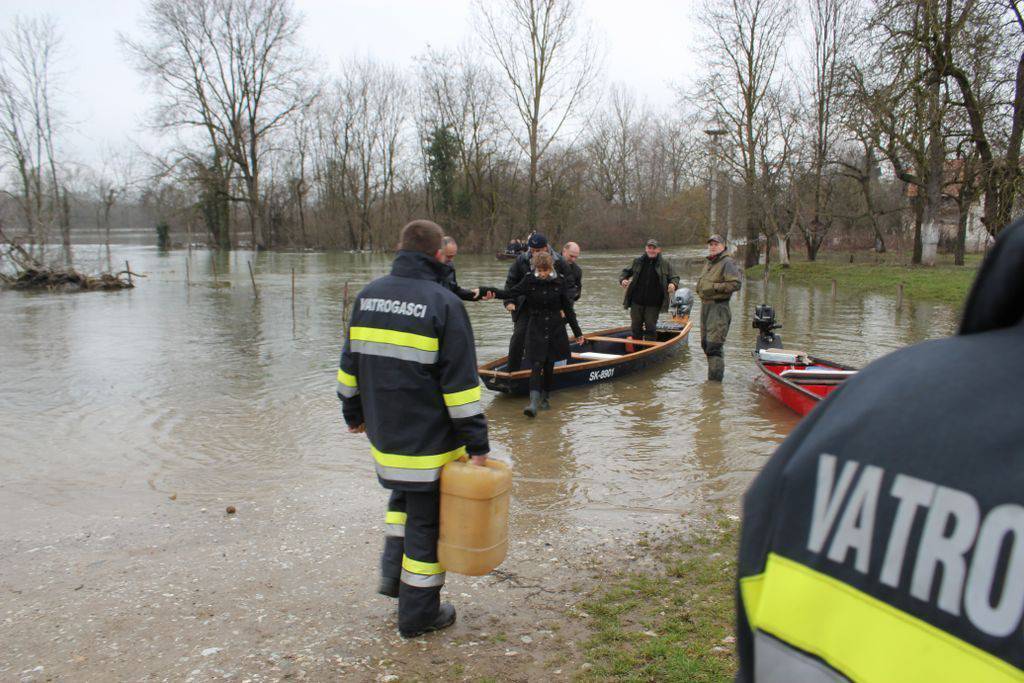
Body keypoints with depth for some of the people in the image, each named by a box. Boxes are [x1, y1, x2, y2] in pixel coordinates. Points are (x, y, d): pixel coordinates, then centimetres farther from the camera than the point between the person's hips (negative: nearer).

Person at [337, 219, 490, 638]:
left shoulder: (367, 296, 4)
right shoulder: (443, 302, -15)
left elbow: (350, 365, 12)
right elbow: (461, 383, -17)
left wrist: (353, 413, 24)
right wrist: (477, 443, -12)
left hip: (383, 434, 6)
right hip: (429, 441, -6)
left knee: (404, 494, 31)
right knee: (427, 520, 8)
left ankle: (393, 571, 23)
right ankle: (418, 614, 19)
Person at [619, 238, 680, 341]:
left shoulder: (665, 264, 1)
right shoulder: (638, 261, 5)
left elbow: (674, 277, 5)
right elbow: (627, 272, 15)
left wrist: (673, 284, -18)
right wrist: (623, 279, -7)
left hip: (653, 304, -2)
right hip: (636, 302, 2)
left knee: (651, 328, 1)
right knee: (636, 327, 11)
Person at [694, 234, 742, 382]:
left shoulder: (727, 263, -10)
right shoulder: (708, 262, 18)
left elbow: (736, 283, -19)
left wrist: (715, 287, -19)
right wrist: (700, 288, 12)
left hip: (719, 307, -10)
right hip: (705, 305, 10)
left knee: (714, 345, -13)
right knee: (705, 343, 15)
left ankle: (715, 379, -9)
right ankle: (715, 374, 27)